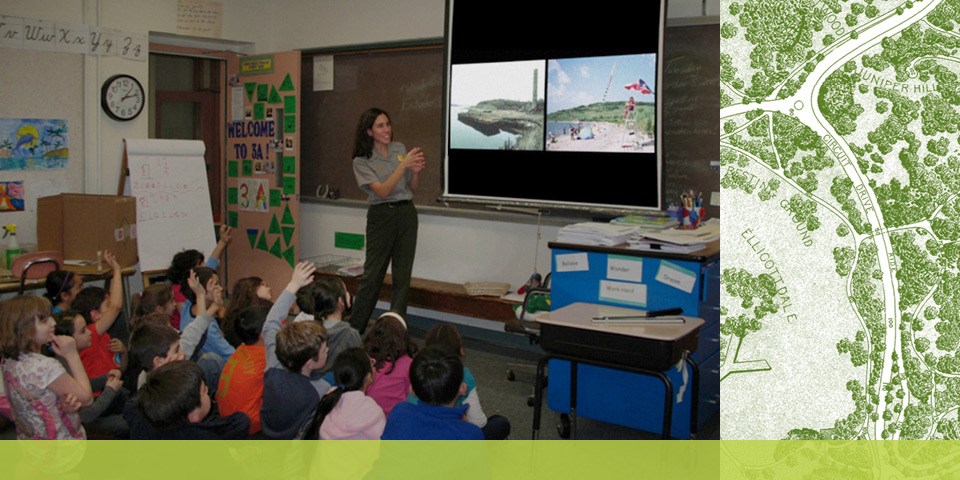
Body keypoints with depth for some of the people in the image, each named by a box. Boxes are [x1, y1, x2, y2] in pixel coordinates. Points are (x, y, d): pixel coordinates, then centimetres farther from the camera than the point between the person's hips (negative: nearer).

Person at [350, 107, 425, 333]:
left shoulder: (400, 149, 6)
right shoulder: (361, 161, -5)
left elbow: (412, 188, 12)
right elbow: (383, 191, -17)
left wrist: (416, 171, -8)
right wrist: (403, 165, -22)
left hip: (406, 213, 4)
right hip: (381, 215, -4)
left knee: (403, 274, 6)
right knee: (373, 274, -3)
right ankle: (355, 329, 9)